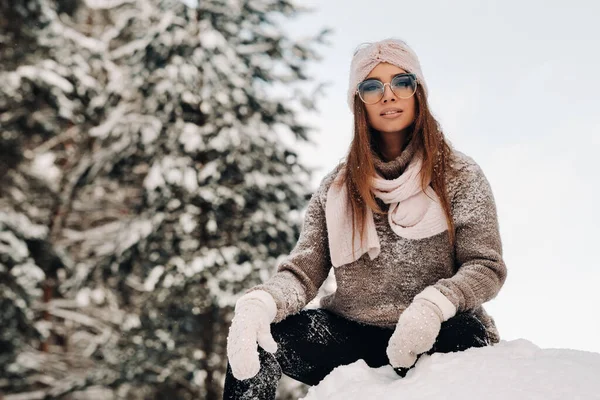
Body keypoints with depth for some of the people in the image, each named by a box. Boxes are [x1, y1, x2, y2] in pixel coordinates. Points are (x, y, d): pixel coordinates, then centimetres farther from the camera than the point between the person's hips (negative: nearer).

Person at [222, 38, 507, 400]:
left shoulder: (460, 175, 4)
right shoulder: (336, 187, 11)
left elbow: (486, 267, -4)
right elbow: (304, 271, 2)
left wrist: (433, 306, -27)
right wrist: (260, 302, -23)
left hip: (433, 337, -2)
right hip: (351, 334, 2)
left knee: (463, 334, -36)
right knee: (257, 340, -22)